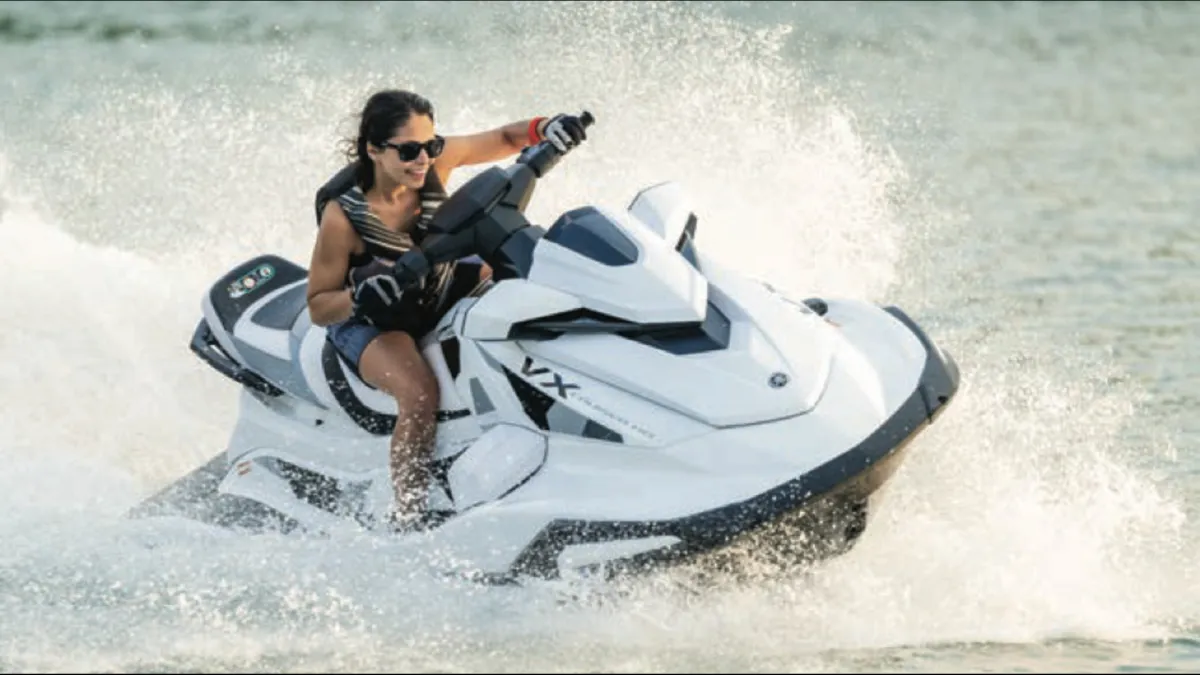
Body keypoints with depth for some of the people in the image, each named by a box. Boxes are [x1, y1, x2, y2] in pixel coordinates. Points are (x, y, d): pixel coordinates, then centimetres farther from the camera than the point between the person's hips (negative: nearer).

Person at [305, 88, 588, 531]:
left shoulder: (435, 161, -18)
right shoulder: (342, 215, -28)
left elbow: (505, 139, -4)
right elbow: (318, 306, -19)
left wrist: (545, 129, -26)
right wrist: (361, 297, -40)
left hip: (436, 289, 7)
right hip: (369, 323, -7)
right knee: (419, 393, -36)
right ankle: (407, 518, -23)